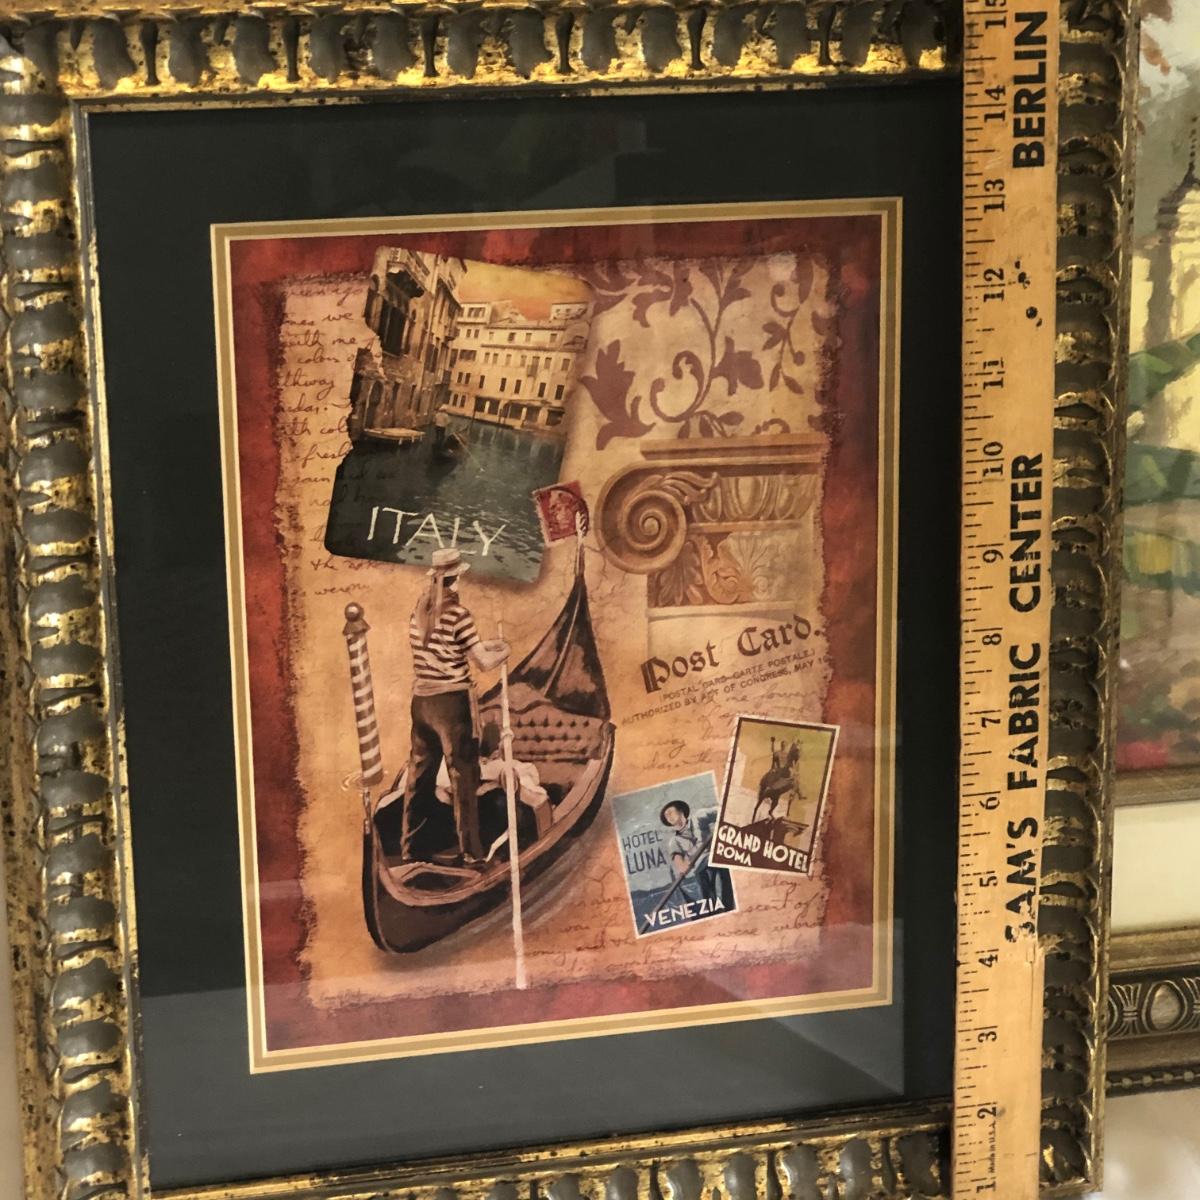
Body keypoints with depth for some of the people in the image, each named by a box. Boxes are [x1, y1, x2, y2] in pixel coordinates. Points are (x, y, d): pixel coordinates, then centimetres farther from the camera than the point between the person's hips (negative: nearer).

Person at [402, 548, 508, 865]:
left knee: (419, 774, 15)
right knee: (462, 776, 2)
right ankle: (469, 851, 6)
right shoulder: (457, 614, -14)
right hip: (452, 701, -6)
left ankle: (411, 846, 22)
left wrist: (483, 645, 19)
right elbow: (484, 663, -13)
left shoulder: (419, 611, 6)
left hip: (422, 701, 6)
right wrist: (503, 652, 8)